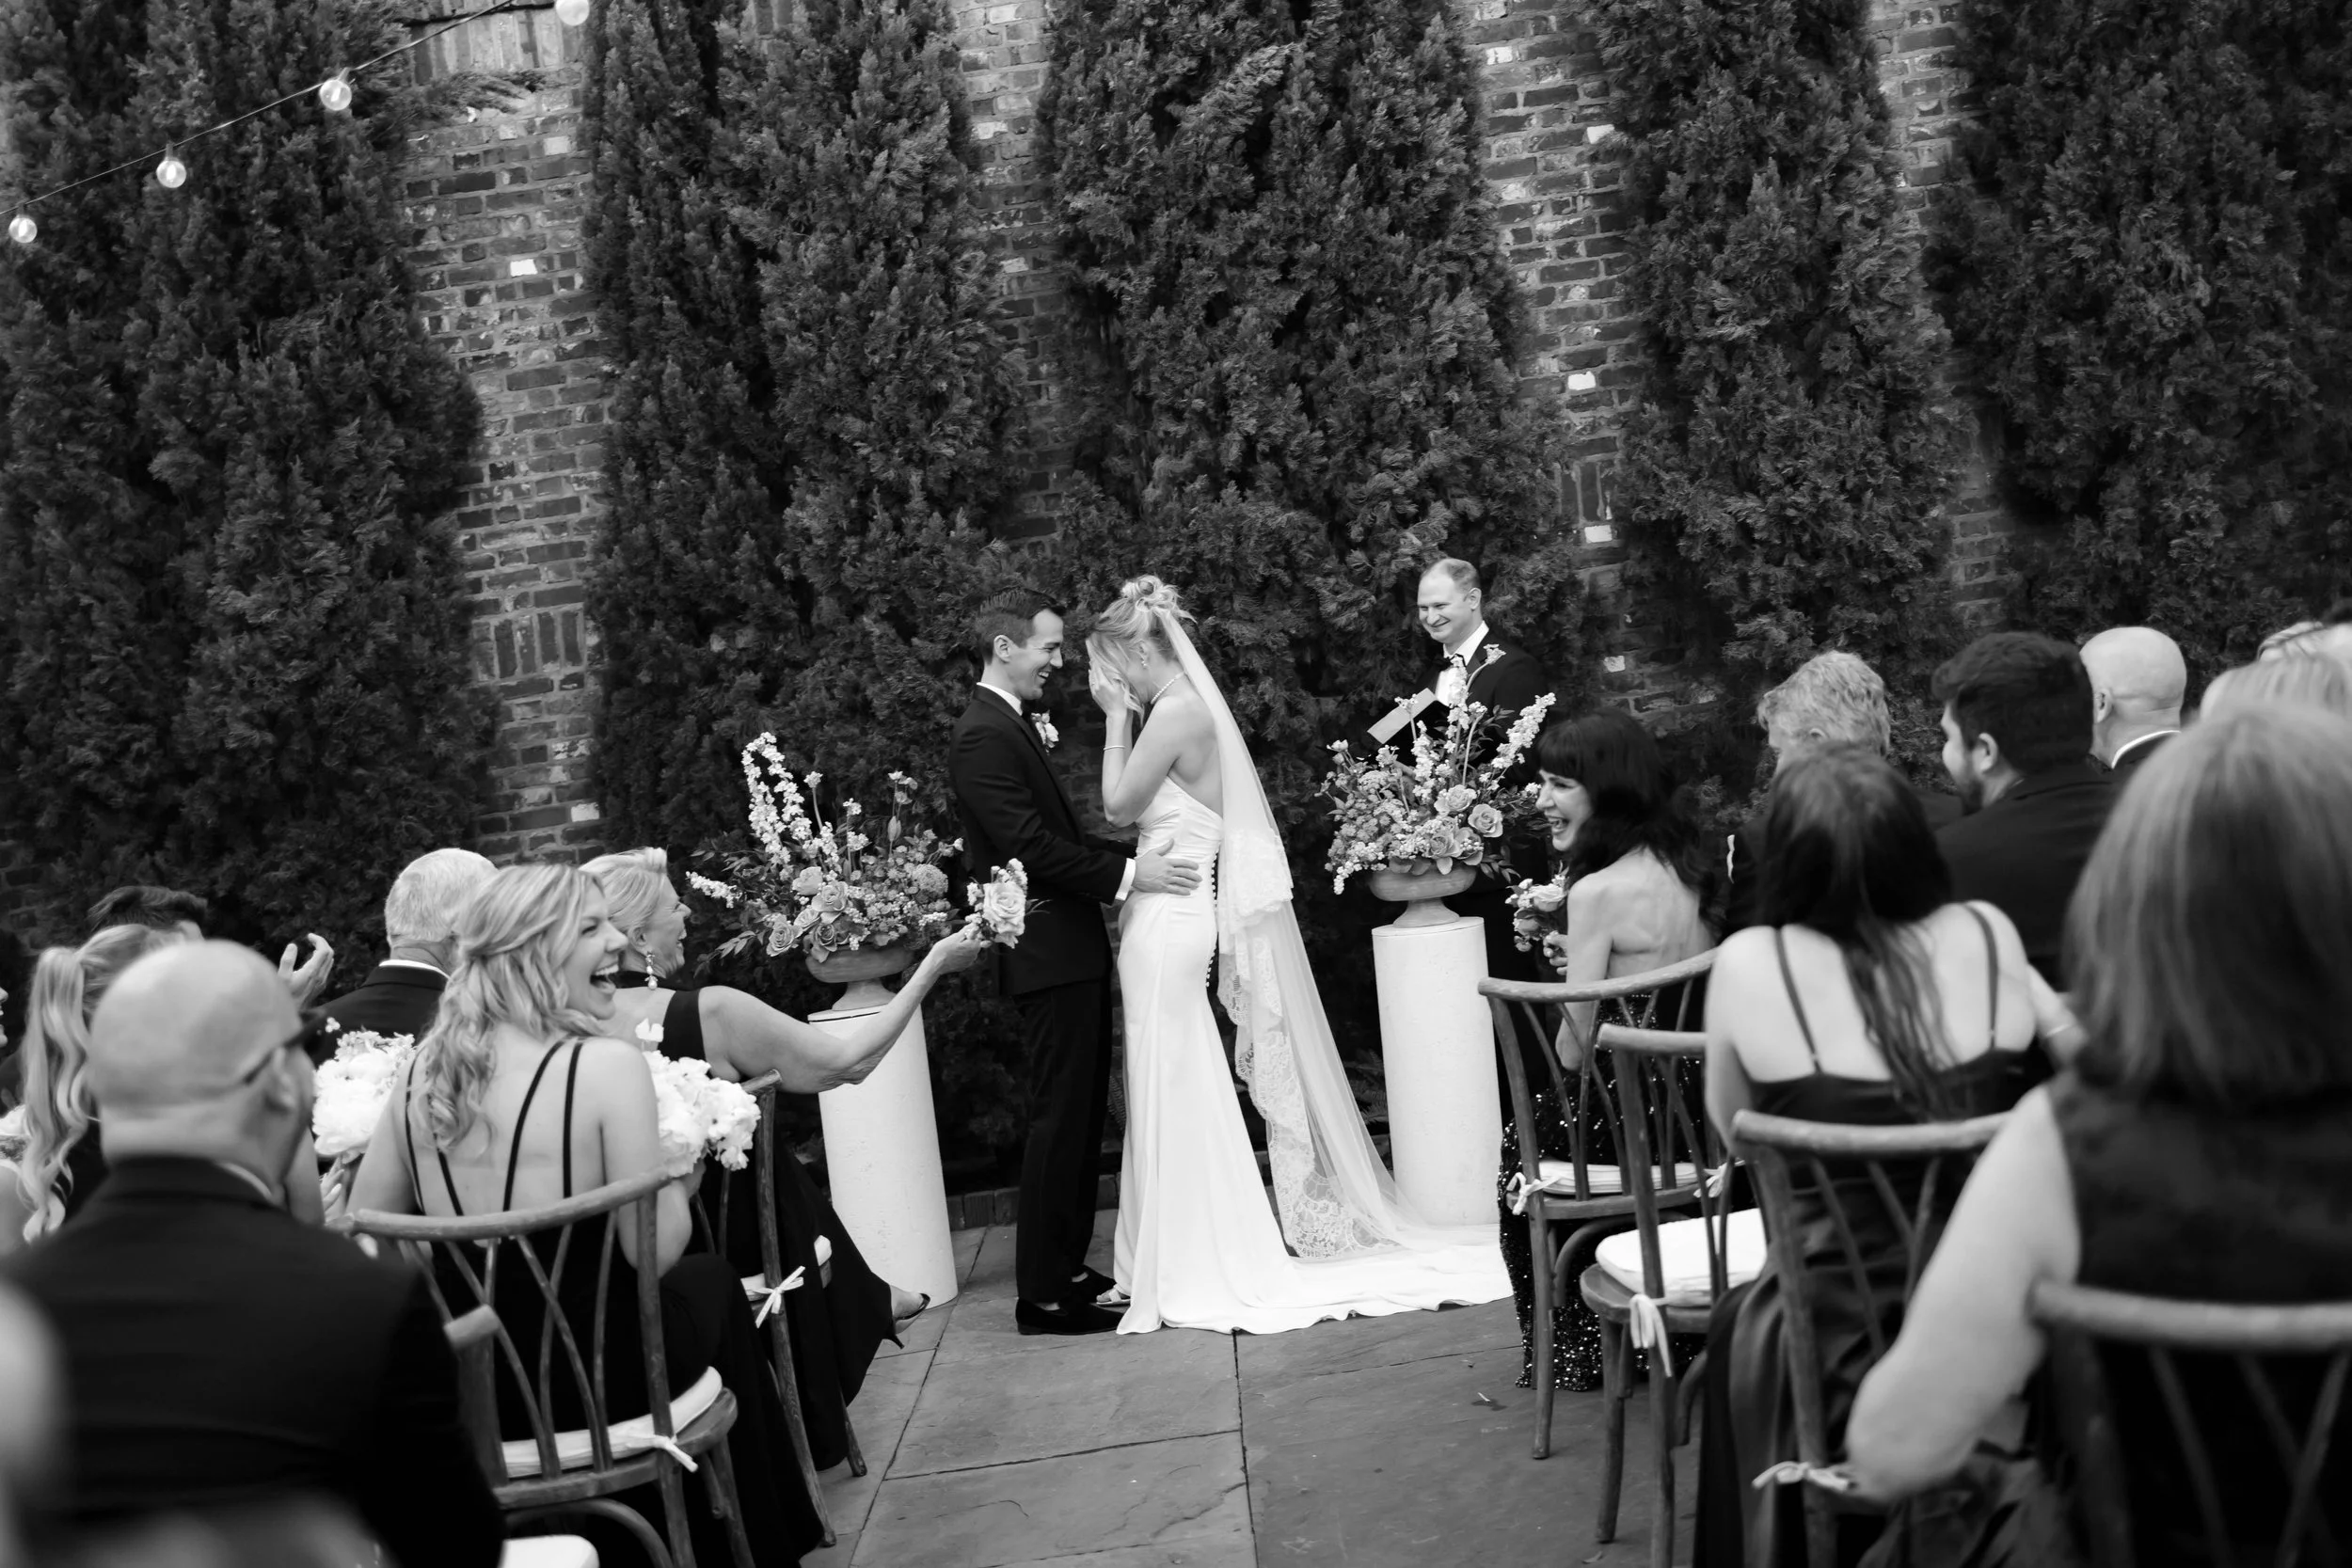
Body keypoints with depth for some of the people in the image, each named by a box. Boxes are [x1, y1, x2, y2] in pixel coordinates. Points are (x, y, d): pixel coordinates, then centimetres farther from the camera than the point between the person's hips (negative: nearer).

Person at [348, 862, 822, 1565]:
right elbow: (654, 1251, -17)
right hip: (590, 1381, -5)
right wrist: (678, 1180, 4)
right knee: (709, 1280, 27)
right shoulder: (607, 1065, -19)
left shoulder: (421, 1070, -2)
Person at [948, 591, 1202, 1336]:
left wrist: (1135, 857, 10)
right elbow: (1030, 845, -22)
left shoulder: (1018, 724, 16)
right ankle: (1043, 1294, 1)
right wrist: (1126, 874, -19)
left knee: (1081, 1115, 14)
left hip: (1072, 946, 10)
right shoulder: (983, 735, -15)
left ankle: (1067, 1268, 23)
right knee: (1061, 1118, -6)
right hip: (1048, 951, -10)